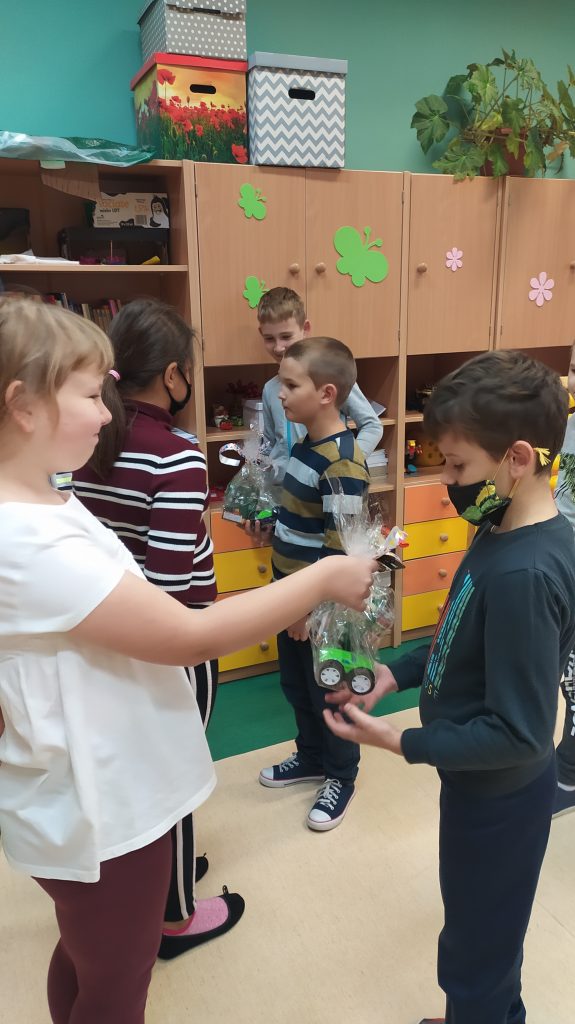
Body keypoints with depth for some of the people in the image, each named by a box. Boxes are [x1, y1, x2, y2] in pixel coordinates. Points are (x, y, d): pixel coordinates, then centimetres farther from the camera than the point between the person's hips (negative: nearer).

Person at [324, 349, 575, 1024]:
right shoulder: (504, 533, -5)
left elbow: (518, 734, -28)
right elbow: (461, 640, 9)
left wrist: (401, 743, -22)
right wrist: (395, 674, -3)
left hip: (497, 796, -8)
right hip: (485, 785, 8)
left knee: (476, 954, 18)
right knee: (486, 940, 31)